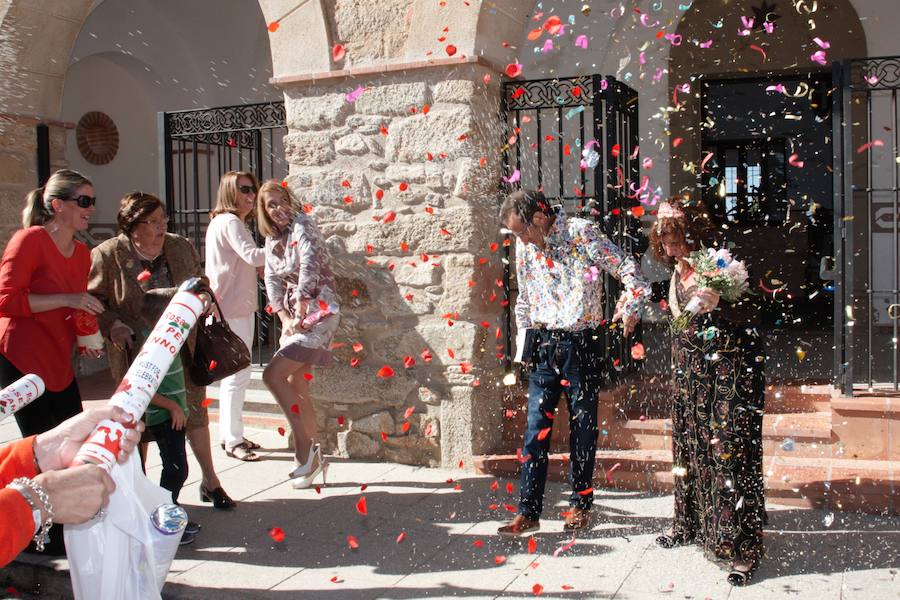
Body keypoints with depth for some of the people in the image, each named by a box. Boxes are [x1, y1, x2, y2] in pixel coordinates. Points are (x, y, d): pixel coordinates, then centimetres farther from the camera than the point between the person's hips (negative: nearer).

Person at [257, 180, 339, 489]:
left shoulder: (302, 225, -10)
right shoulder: (272, 240, 14)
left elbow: (310, 263, -24)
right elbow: (272, 281, 9)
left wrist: (300, 314, -23)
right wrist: (285, 318, -6)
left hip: (317, 313, -9)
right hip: (295, 317, 9)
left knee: (272, 375, -17)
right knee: (296, 387, 9)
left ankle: (305, 446, -8)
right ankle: (313, 458, 19)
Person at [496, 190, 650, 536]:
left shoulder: (581, 232, -8)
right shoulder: (523, 245, 8)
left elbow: (625, 268, -6)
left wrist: (632, 306, -17)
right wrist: (525, 334, 13)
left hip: (582, 343, -4)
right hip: (543, 345, 4)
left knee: (583, 426, 6)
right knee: (536, 426, -1)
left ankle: (581, 504, 21)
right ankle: (528, 512, 4)